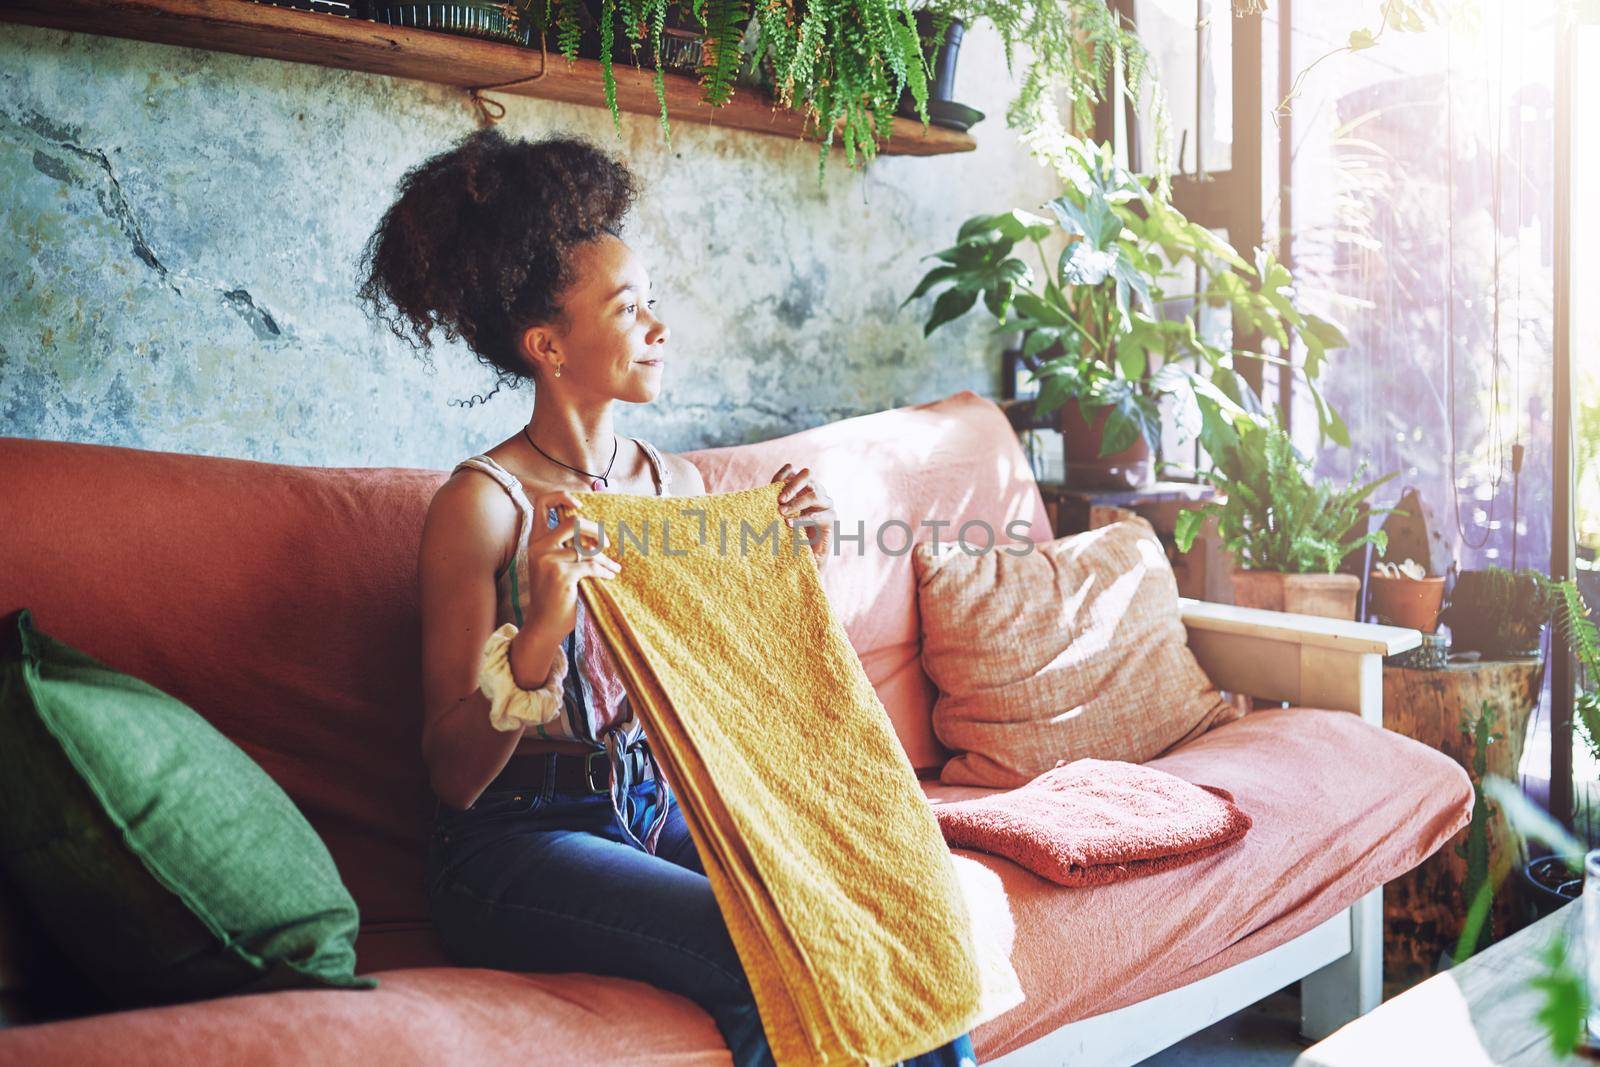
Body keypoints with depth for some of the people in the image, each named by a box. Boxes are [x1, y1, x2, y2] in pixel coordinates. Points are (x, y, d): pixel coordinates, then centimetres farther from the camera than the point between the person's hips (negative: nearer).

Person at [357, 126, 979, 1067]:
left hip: (663, 810, 6)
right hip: (522, 841, -5)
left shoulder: (675, 483, 7)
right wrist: (538, 633, -29)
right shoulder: (484, 504, -11)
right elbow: (455, 775, -13)